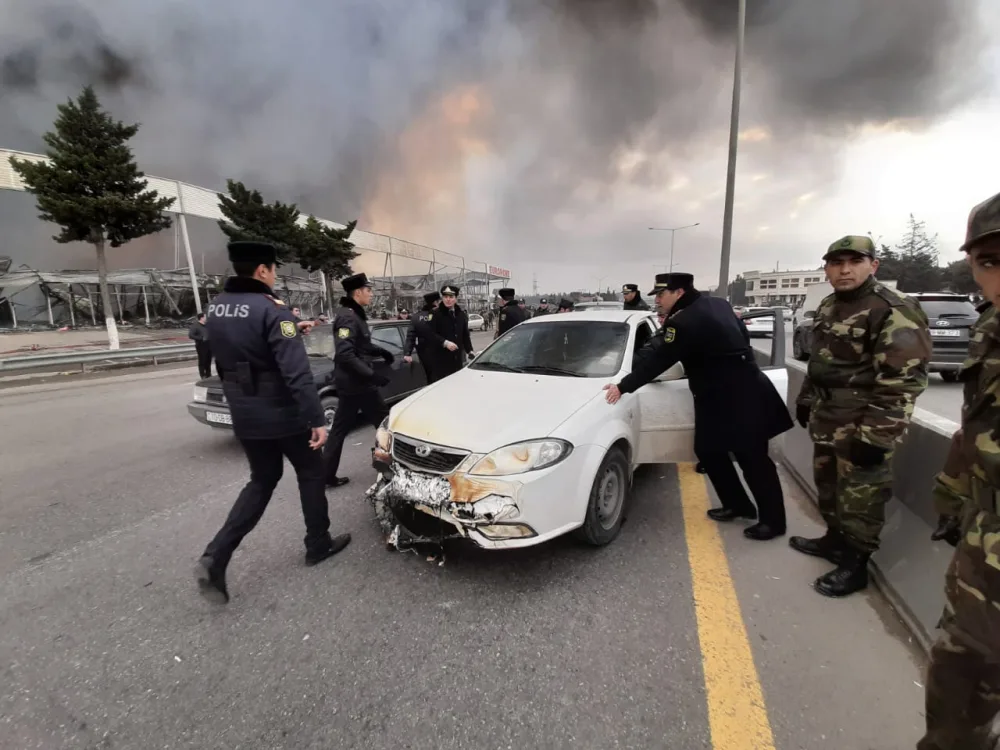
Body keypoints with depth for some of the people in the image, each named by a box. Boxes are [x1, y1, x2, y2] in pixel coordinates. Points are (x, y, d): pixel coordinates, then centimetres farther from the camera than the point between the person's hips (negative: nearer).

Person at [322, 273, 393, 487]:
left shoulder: (353, 315, 14)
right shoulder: (349, 317, -19)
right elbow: (345, 355, -28)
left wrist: (380, 351, 10)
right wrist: (371, 374, -29)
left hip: (348, 381, 10)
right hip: (356, 382, -10)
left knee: (340, 428, 12)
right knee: (383, 421, 5)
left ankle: (327, 475, 17)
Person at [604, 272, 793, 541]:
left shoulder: (685, 321, -20)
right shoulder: (717, 304, 10)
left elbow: (657, 358, -20)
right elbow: (742, 333, 20)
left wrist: (623, 387, -15)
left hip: (740, 399, -10)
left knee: (753, 459, 2)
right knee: (709, 450, 14)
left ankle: (773, 521, 17)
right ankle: (738, 505, 29)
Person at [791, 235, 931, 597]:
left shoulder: (895, 311, -17)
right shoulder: (828, 307, 11)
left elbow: (903, 381, -21)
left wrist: (876, 435, -24)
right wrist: (805, 400, 21)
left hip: (862, 425, -8)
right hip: (826, 418, 8)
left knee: (859, 496, 4)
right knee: (827, 484, 20)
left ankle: (855, 564, 19)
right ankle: (834, 538, 38)